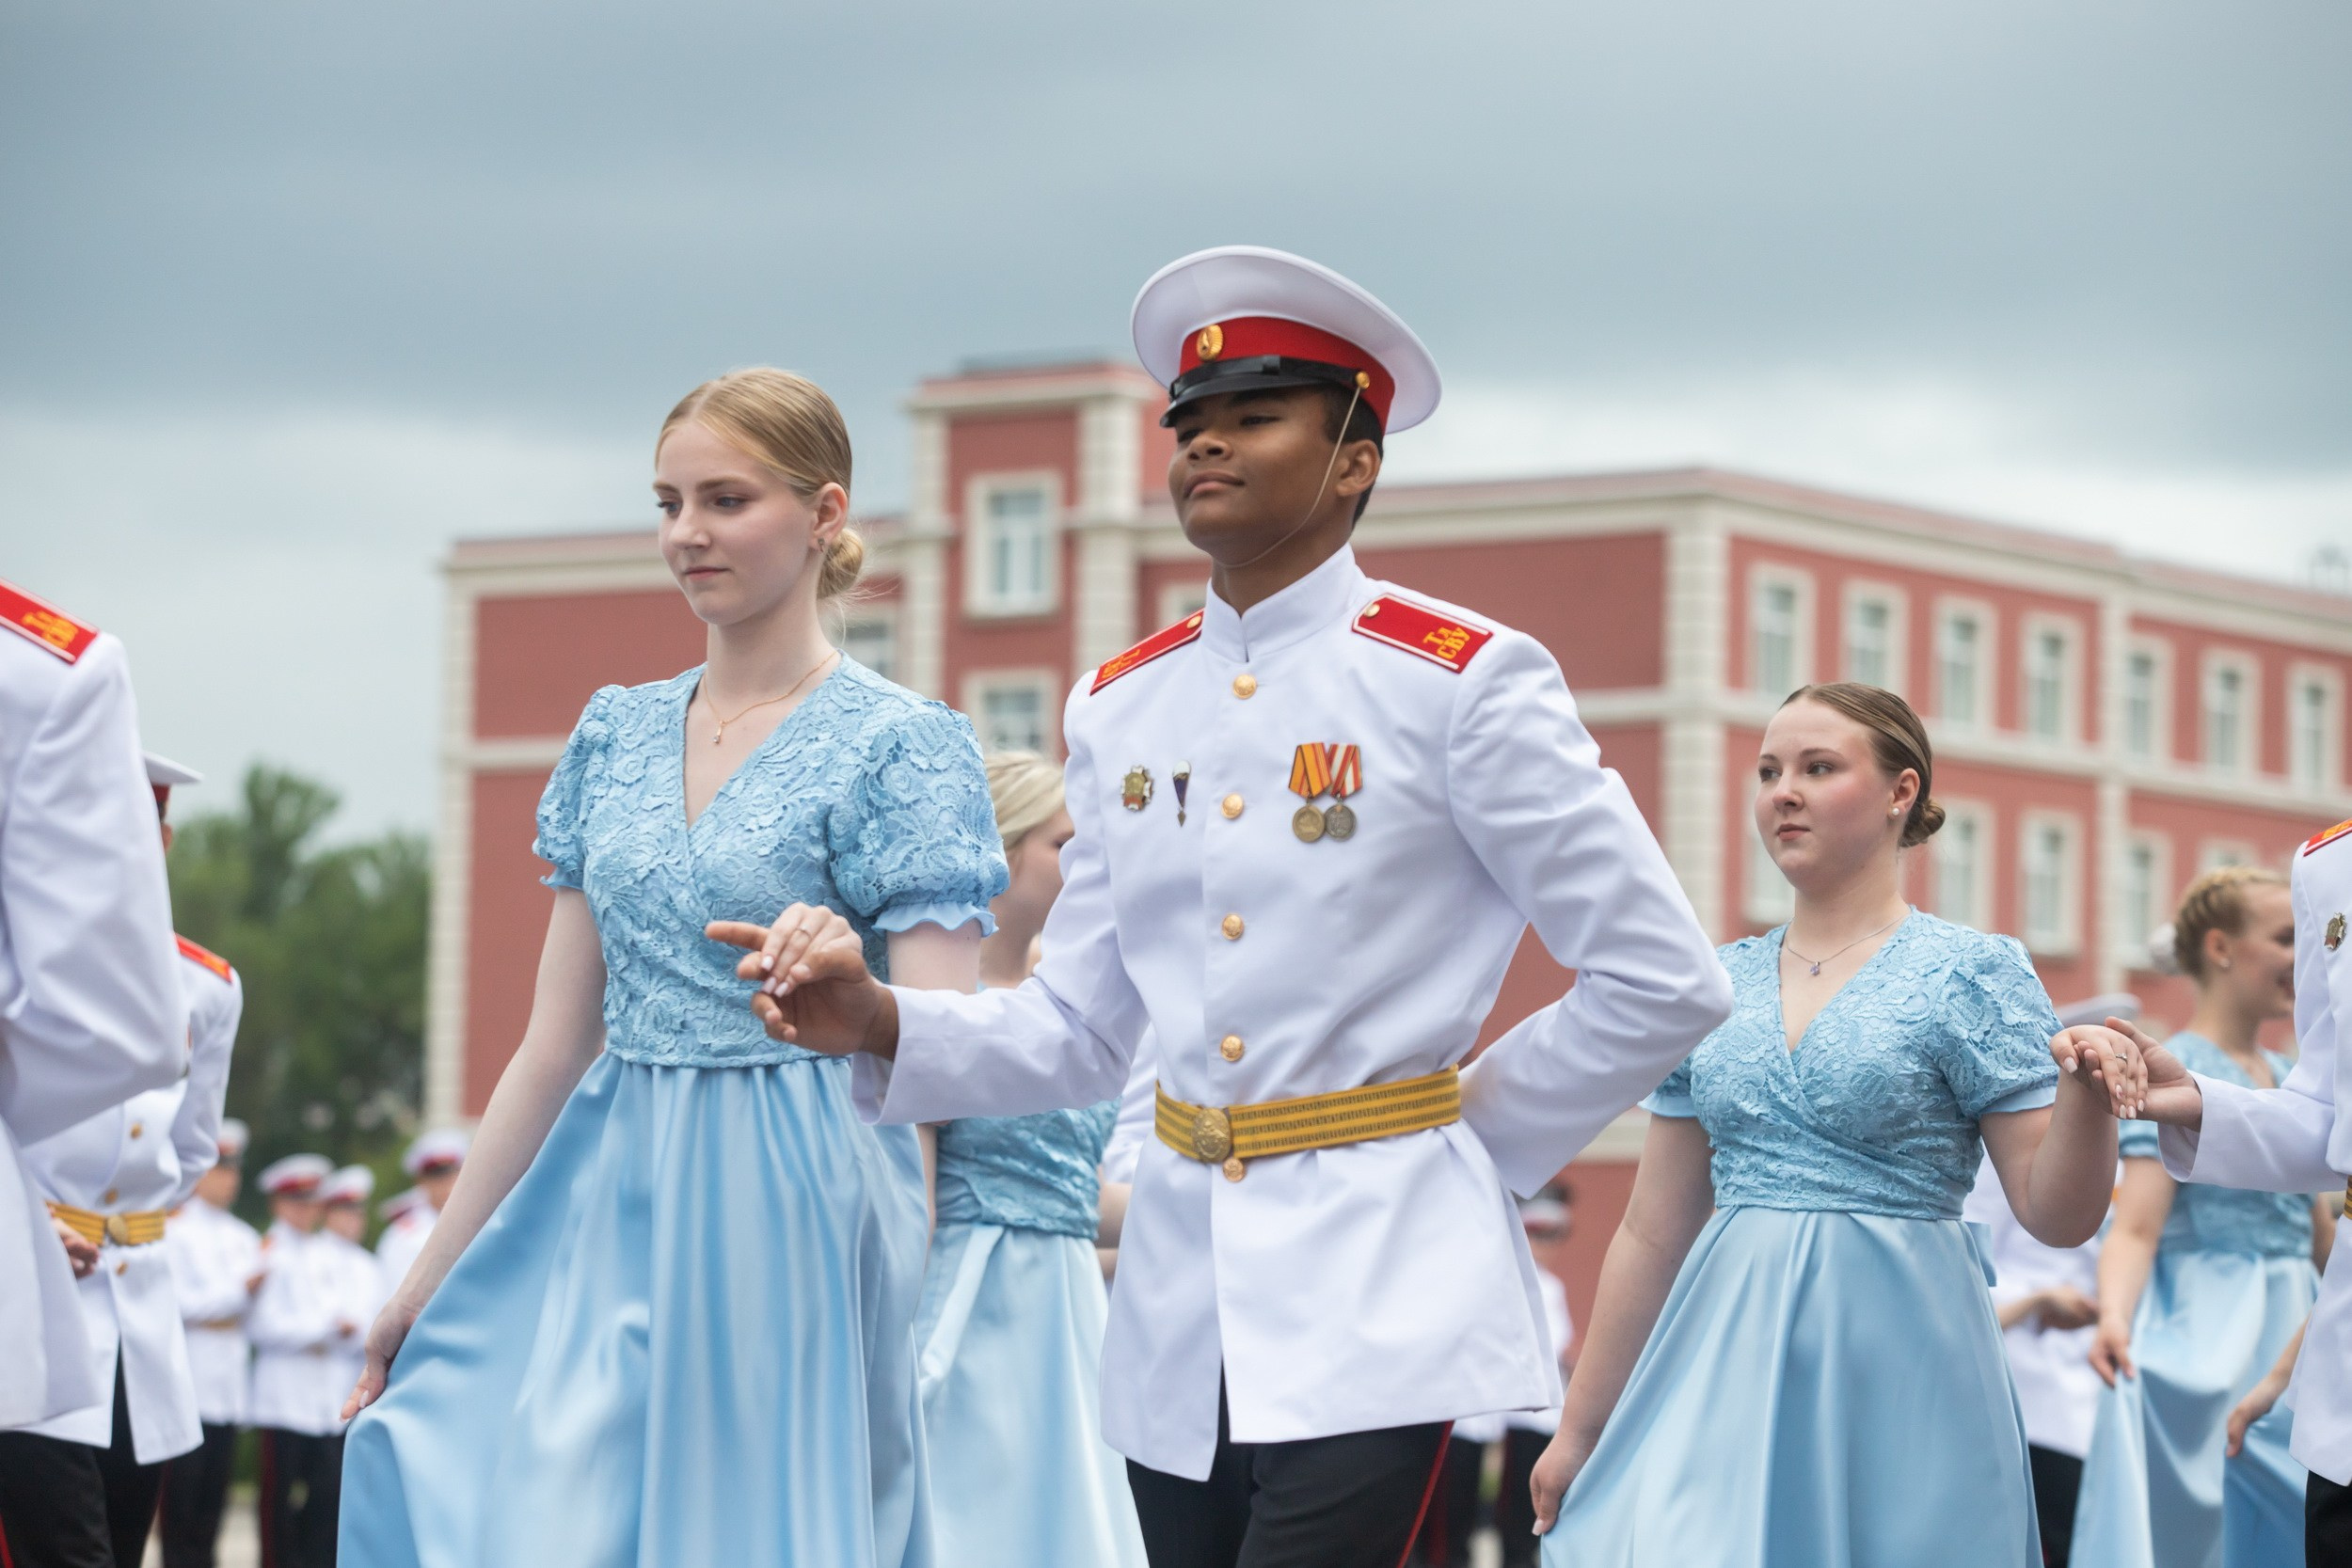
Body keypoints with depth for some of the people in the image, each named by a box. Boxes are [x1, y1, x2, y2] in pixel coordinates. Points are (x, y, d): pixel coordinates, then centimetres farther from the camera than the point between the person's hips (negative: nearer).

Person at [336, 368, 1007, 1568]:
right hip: (610, 1212, 5)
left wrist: (846, 992, -29)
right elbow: (557, 1043, 14)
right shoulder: (617, 735, 11)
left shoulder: (898, 746, -6)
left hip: (791, 1229, -5)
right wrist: (427, 1278, 13)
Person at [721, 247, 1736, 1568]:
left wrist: (1474, 1130, -1)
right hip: (1180, 1306, 6)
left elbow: (1664, 983, -3)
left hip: (1375, 1308, -6)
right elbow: (1076, 1035, 12)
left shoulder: (1459, 682, -5)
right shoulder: (1122, 708, 12)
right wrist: (879, 1024, -4)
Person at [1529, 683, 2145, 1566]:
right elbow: (1652, 1235, 13)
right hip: (1725, 1359, 4)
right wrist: (1580, 1427, 12)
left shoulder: (1972, 974, -2)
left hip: (1896, 1371, -4)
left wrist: (2086, 1091, -25)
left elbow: (2057, 1216, -6)